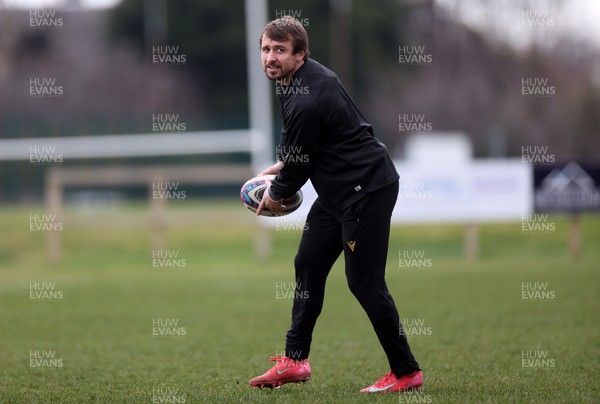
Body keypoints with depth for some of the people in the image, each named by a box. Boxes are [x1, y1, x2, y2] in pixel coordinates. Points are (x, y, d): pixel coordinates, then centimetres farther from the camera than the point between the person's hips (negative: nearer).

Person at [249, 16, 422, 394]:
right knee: (308, 264, 13)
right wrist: (280, 166, 20)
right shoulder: (305, 75, 6)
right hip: (338, 189, 11)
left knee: (364, 281, -7)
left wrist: (276, 194, 4)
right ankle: (295, 360, 21)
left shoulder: (306, 100, -25)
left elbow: (299, 164, -13)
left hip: (366, 189, -11)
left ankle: (406, 371, 2)